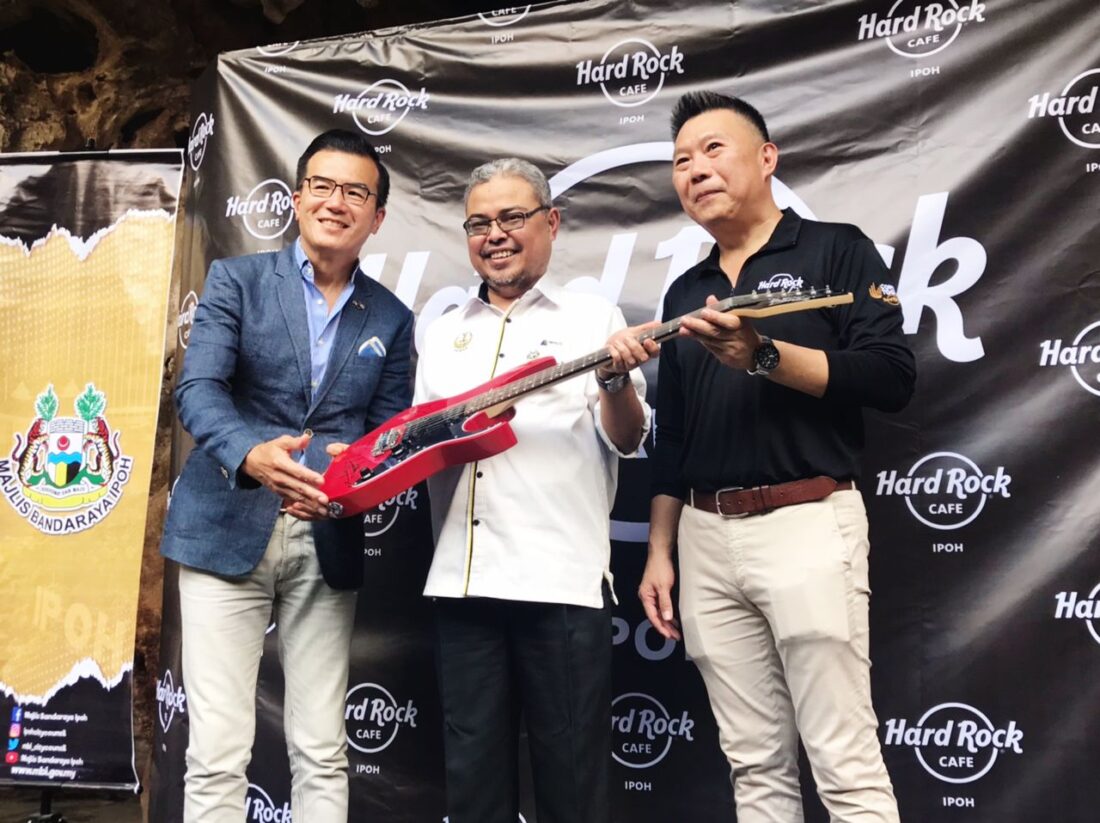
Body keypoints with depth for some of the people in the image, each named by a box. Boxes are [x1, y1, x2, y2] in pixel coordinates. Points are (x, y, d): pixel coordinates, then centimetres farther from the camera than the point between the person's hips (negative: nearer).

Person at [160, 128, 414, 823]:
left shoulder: (392, 319, 11)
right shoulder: (236, 280, 4)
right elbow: (198, 389, -9)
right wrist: (252, 455, -30)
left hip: (329, 543, 2)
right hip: (227, 531, -2)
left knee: (323, 753, 6)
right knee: (218, 753, -1)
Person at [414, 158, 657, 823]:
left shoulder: (594, 318, 5)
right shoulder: (444, 336, 18)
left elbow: (626, 440, -4)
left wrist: (615, 380, -22)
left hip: (563, 579, -4)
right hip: (463, 578, 4)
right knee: (474, 770, 11)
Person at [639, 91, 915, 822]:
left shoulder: (835, 250, 2)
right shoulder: (686, 291, 18)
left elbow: (892, 378, -11)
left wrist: (765, 356, -21)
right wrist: (659, 550, 13)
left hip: (805, 524, -5)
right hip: (704, 537, 6)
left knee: (846, 761, -4)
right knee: (756, 762, 10)